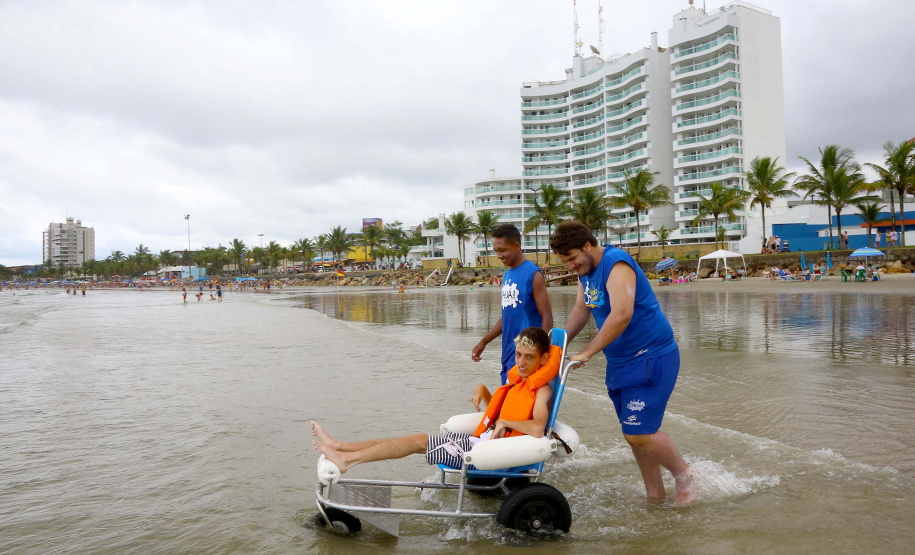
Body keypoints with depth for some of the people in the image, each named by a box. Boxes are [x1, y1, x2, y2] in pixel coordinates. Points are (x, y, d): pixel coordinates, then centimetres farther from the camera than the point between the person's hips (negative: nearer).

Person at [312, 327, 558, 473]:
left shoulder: (541, 390, -14)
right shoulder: (519, 381, 14)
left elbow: (537, 429, -33)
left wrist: (505, 423, -22)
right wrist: (482, 389, 10)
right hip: (485, 439, 9)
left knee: (417, 441, -9)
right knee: (416, 439, 4)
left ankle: (347, 460, -4)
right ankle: (339, 447, 7)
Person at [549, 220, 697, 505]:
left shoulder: (616, 264, -21)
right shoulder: (585, 271, 8)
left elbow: (622, 315, -32)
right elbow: (580, 311, 19)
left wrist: (587, 352, -28)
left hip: (651, 358, -9)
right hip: (620, 362, 9)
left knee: (638, 433, -10)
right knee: (634, 431, 12)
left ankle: (686, 478, 12)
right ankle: (654, 493, 26)